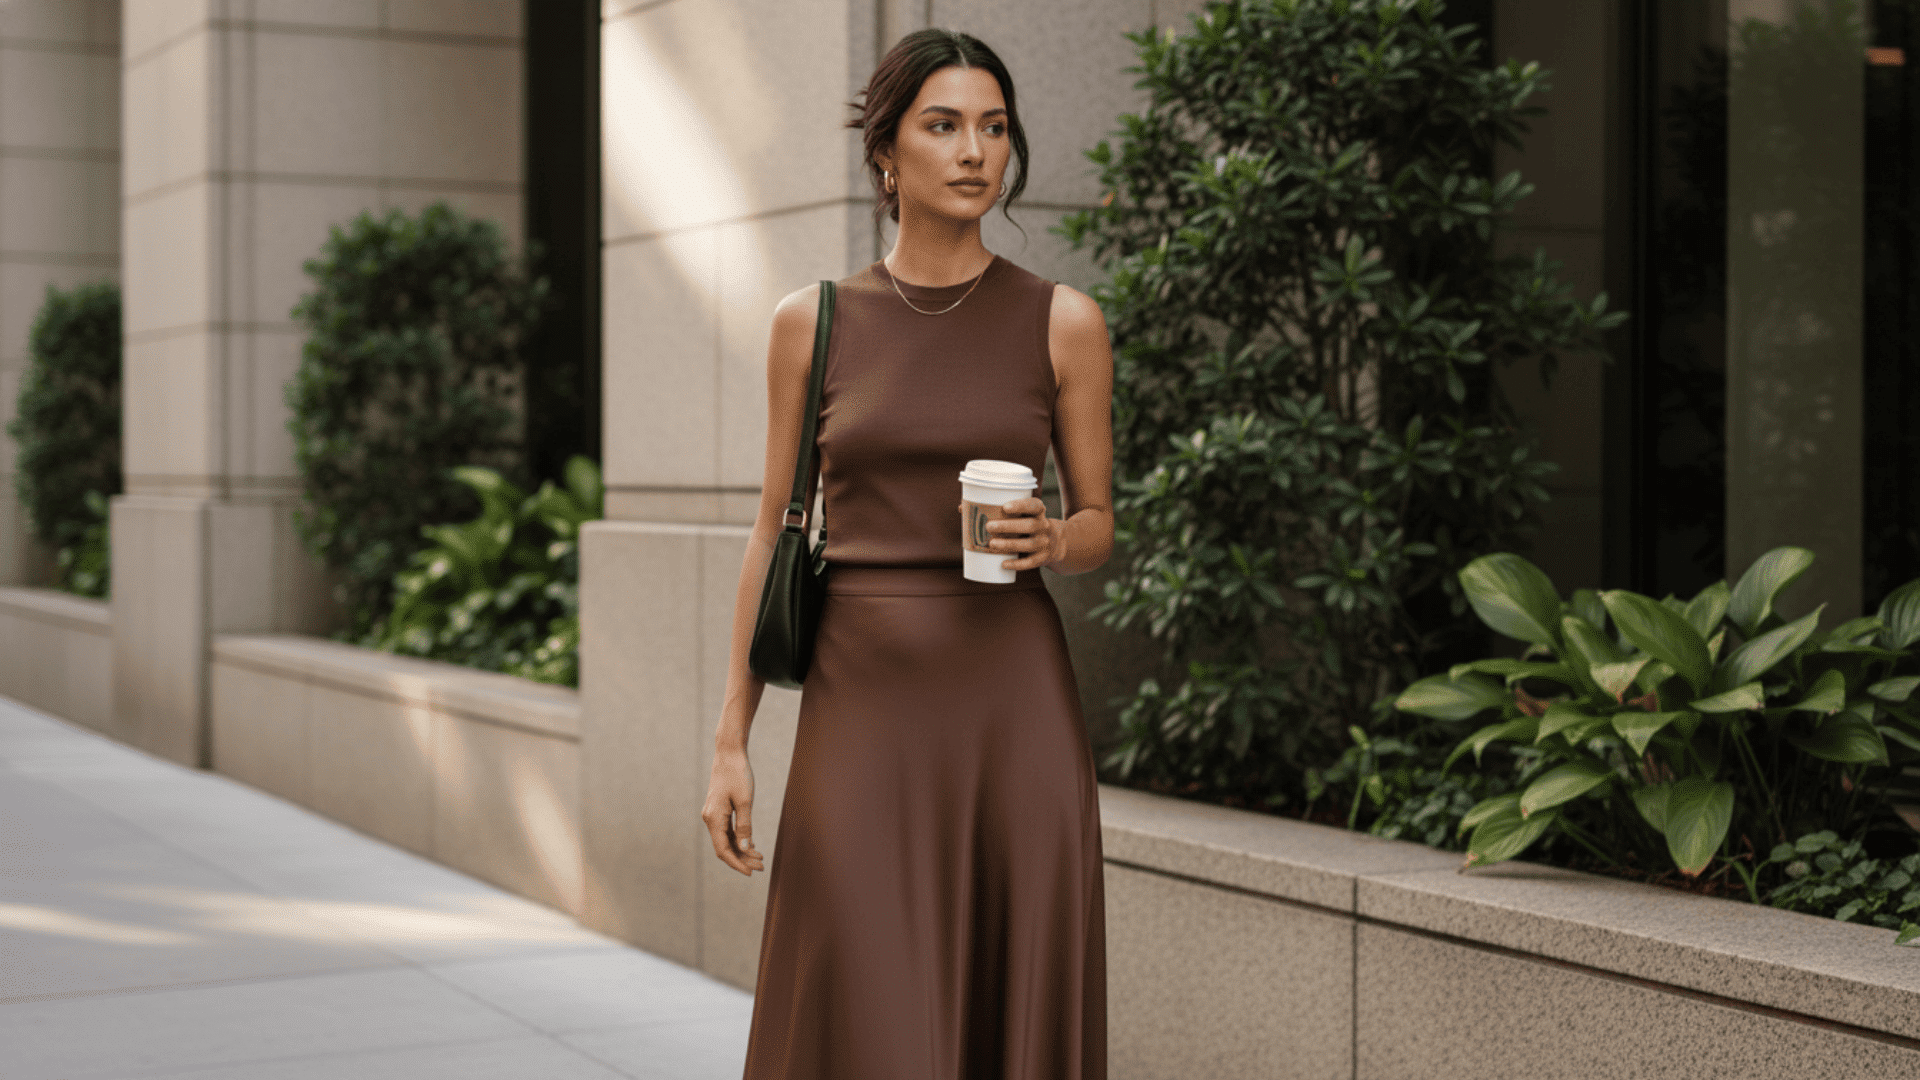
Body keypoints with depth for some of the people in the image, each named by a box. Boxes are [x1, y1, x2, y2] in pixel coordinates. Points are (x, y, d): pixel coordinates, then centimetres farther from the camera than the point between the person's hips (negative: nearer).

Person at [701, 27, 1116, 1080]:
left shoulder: (1063, 322, 3)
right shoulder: (811, 322, 4)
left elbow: (1098, 524, 10)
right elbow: (775, 531, 8)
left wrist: (1046, 540, -14)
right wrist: (729, 743, 4)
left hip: (1012, 706, 0)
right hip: (862, 710, 0)